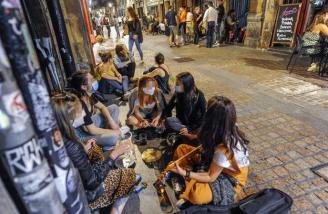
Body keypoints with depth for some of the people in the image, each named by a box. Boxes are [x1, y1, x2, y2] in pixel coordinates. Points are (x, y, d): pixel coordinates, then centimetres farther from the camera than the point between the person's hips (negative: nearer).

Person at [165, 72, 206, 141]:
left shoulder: (199, 95, -15)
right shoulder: (177, 94, -7)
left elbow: (204, 115, -17)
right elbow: (168, 108, 1)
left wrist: (190, 128, -26)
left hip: (195, 123, -3)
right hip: (182, 122, 4)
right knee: (168, 121, -30)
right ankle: (192, 133, -29)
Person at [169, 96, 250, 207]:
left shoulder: (224, 149, -38)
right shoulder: (227, 129, -18)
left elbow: (210, 177, -25)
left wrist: (184, 173, -28)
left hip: (231, 178, -7)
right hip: (215, 163, 7)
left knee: (196, 195, -36)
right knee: (181, 148, -3)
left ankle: (191, 188, -2)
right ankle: (190, 181, -3)